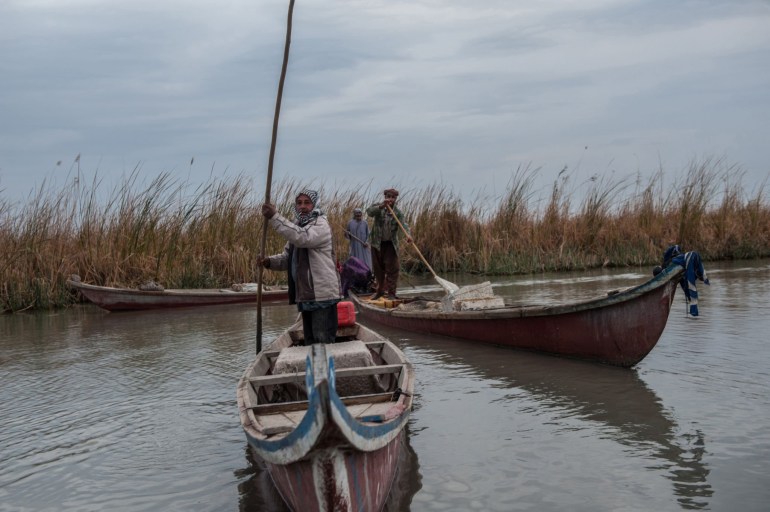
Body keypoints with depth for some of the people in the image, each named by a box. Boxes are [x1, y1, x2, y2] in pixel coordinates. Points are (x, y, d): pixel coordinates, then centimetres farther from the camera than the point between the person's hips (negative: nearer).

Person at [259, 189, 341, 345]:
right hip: (305, 295, 9)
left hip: (322, 295, -9)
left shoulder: (321, 224, -9)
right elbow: (287, 257, 18)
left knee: (323, 341, -11)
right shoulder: (297, 227, 18)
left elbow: (303, 237, -29)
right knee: (310, 342, 16)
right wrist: (270, 261, -4)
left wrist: (274, 217, -30)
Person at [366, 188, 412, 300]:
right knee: (378, 268, 10)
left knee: (392, 268, -5)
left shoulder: (398, 212, -3)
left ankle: (391, 293, 1)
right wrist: (381, 206, -41)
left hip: (391, 244, -1)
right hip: (377, 243, 1)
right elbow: (369, 212, -23)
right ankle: (380, 290, 27)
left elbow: (403, 224, -20)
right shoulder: (378, 207, -2)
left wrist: (408, 234, -41)